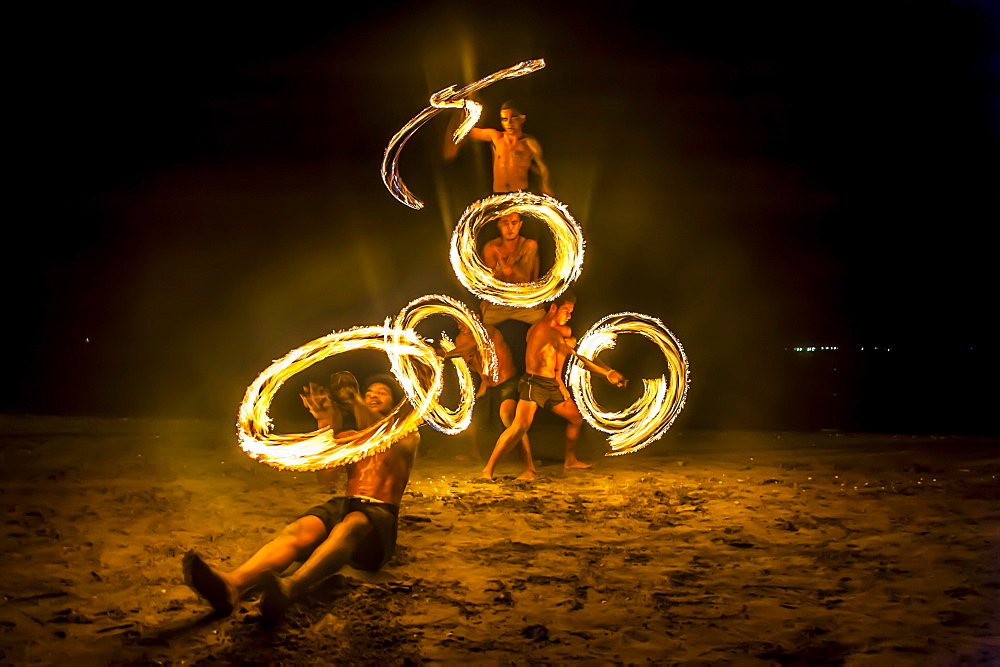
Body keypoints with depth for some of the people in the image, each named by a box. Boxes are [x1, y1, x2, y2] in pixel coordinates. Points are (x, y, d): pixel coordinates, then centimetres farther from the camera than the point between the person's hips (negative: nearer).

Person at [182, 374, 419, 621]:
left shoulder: (409, 436, 18)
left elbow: (396, 444, -11)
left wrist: (357, 403, -27)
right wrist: (325, 422, -11)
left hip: (379, 512, -4)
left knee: (348, 527, -40)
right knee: (299, 530, -30)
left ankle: (291, 588, -71)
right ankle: (233, 585, -59)